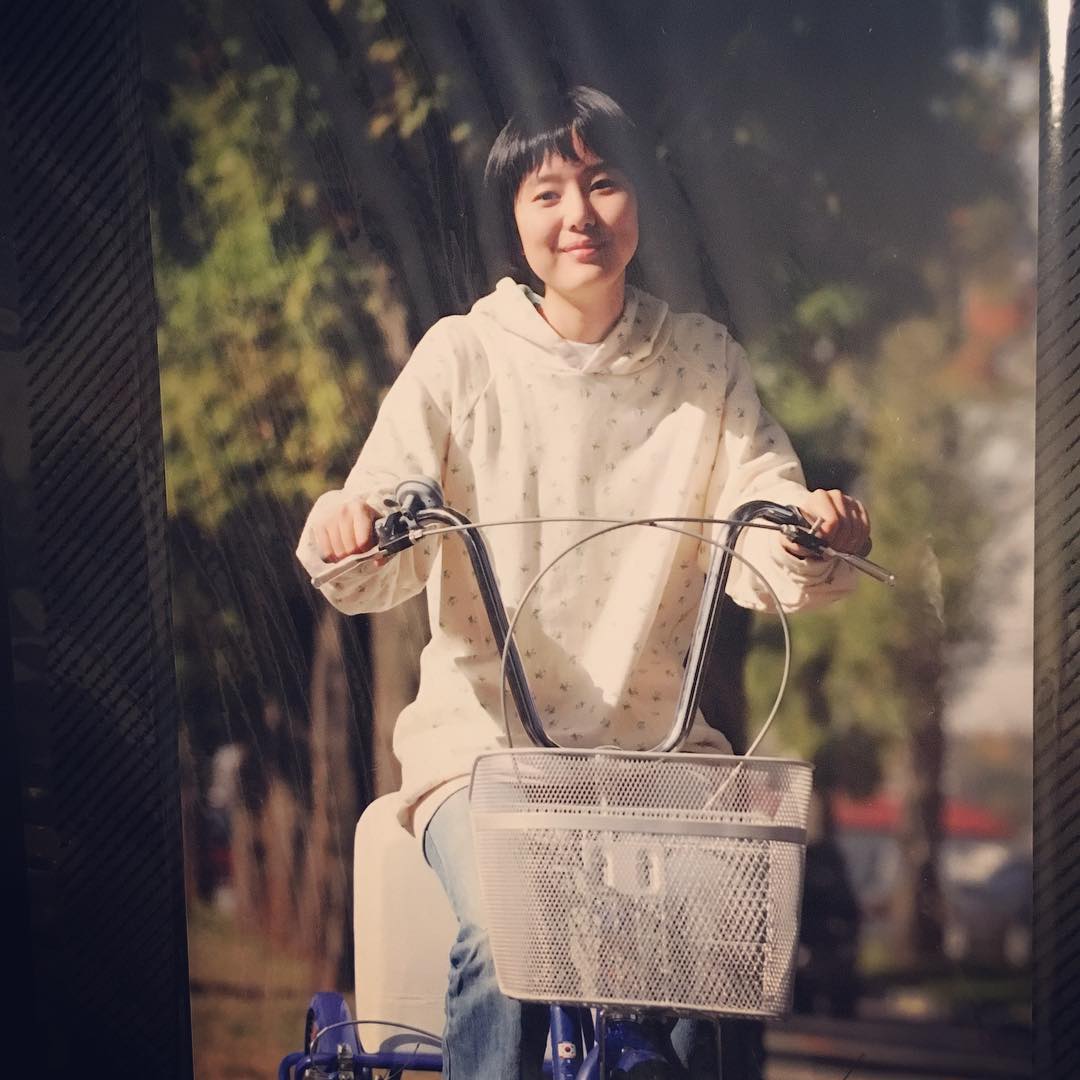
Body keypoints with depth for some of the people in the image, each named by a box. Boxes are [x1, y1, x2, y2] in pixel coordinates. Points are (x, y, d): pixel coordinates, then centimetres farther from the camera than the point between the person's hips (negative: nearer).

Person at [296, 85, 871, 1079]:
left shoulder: (706, 362, 7)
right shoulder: (462, 356, 1)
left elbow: (763, 562, 0)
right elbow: (384, 568, -7)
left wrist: (814, 535, -23)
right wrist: (347, 532, -30)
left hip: (654, 743, 2)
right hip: (482, 735, -1)